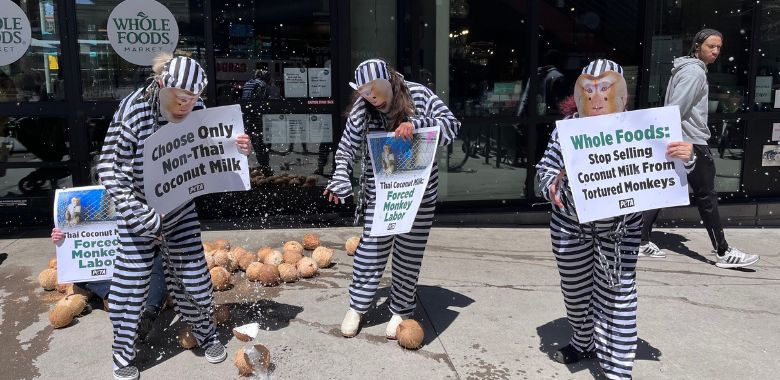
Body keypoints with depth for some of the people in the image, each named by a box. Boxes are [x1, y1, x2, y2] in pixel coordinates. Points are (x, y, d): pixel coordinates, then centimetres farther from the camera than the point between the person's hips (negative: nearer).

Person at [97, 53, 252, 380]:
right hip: (140, 210, -3)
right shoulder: (133, 113, -23)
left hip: (180, 209, 3)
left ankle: (206, 334, 34)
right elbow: (110, 170, -19)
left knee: (192, 274, 11)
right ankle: (122, 353, 26)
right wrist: (139, 215, -26)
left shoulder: (197, 112, -13)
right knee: (131, 281, 4)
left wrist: (238, 151, -19)